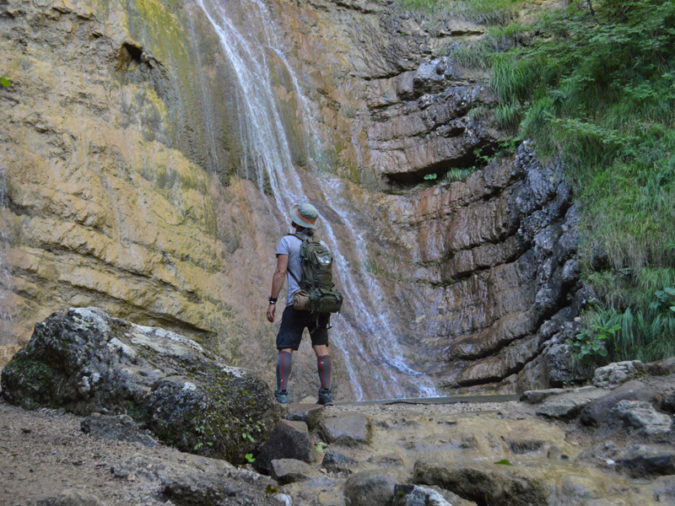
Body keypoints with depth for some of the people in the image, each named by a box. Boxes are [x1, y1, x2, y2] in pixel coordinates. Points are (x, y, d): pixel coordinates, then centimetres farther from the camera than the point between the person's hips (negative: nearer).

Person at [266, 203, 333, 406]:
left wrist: (272, 301, -10)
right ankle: (326, 393, 4)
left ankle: (281, 394, -14)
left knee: (285, 349, -5)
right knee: (321, 347, 7)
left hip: (297, 303, -5)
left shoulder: (287, 241, -3)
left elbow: (280, 272, -11)